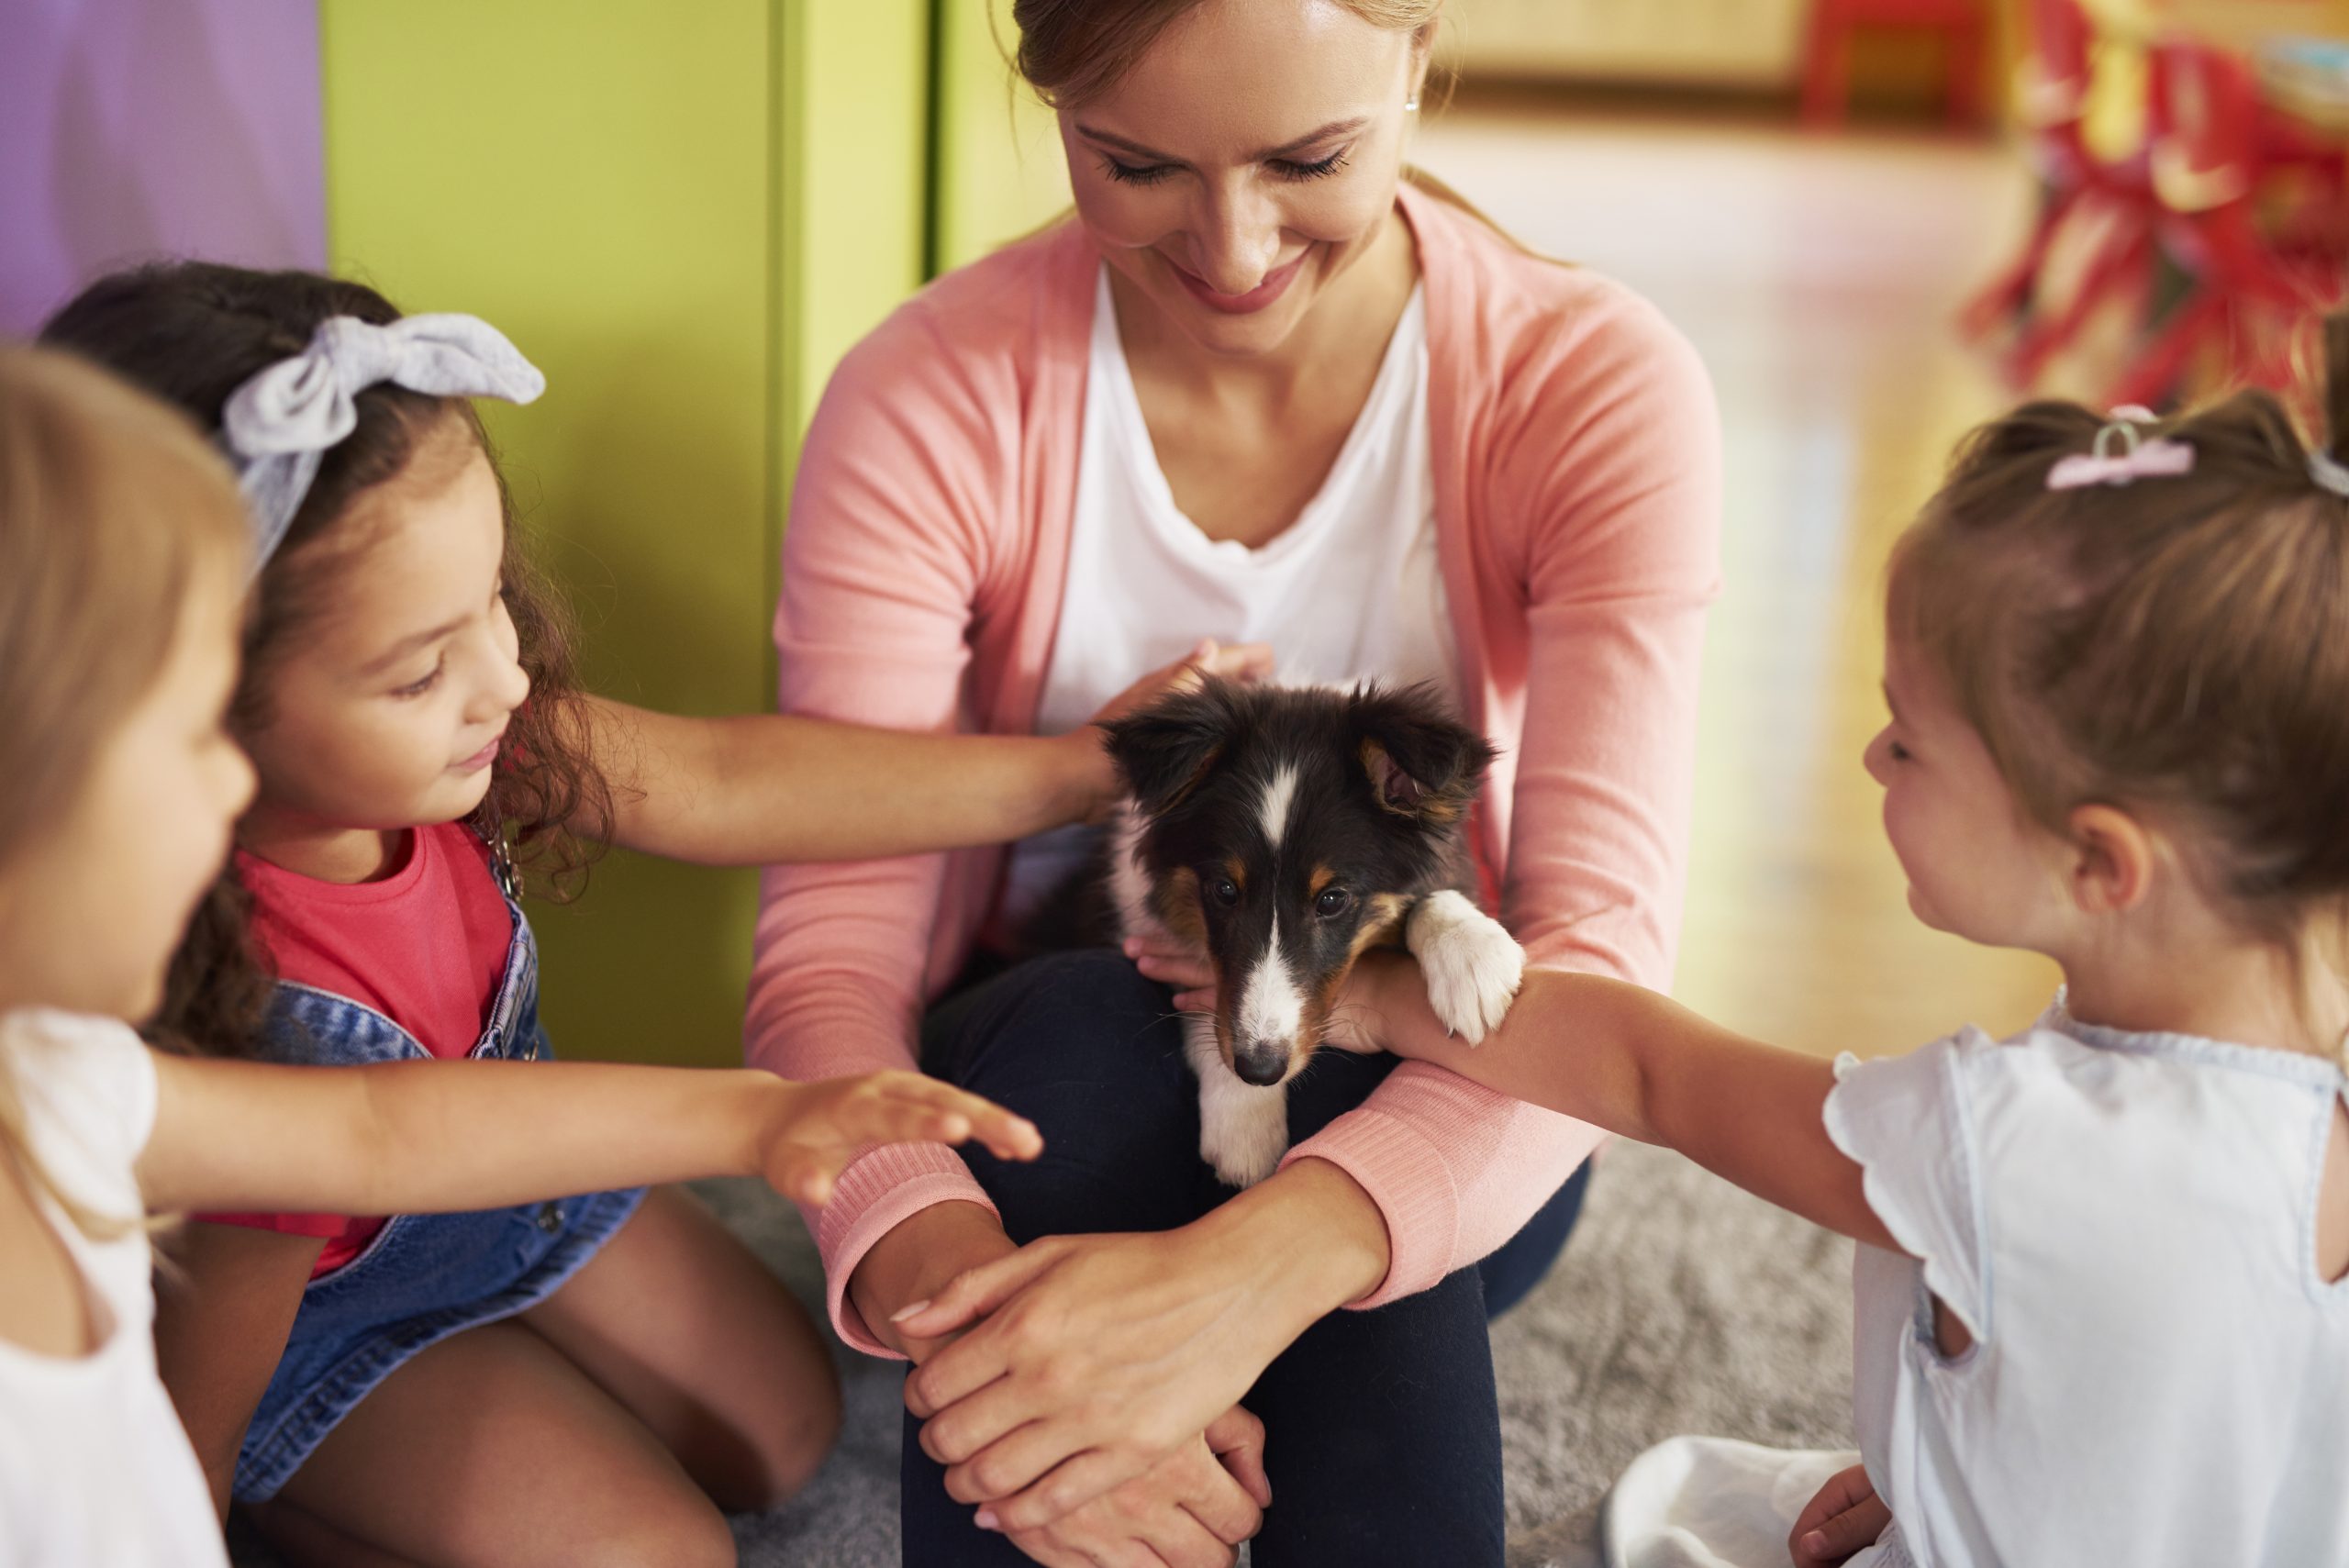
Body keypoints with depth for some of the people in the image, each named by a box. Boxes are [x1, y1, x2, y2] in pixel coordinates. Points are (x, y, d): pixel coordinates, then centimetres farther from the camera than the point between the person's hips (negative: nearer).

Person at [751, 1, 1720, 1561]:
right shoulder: (932, 399, -17)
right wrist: (939, 1272, -45)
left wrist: (1251, 1274, -47)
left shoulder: (1595, 388, -17)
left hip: (1425, 1129, 0)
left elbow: (1603, 950, -28)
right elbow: (832, 947, -22)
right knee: (1077, 1037, -35)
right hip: (1042, 1092, 1)